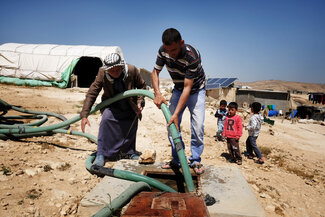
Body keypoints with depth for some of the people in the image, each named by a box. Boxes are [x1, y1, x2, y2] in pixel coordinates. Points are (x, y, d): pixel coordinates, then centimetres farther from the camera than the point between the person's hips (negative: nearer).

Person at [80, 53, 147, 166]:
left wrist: (139, 102, -15)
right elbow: (91, 94, -19)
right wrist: (84, 115, -25)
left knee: (132, 127, 5)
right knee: (106, 119, -28)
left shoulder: (132, 70, -21)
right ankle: (101, 154, -16)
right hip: (112, 105, -2)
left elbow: (142, 86, -2)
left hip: (130, 106, 2)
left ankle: (129, 151, 34)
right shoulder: (102, 73, -22)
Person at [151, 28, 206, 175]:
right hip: (178, 89, 5)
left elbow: (188, 87, -34)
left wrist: (176, 114, -37)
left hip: (196, 89, -4)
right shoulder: (163, 51, -18)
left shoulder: (192, 56, -34)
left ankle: (195, 160, 5)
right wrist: (157, 94, -22)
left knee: (198, 125, -13)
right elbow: (155, 72, -6)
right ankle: (177, 159, 11)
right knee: (171, 124, -2)